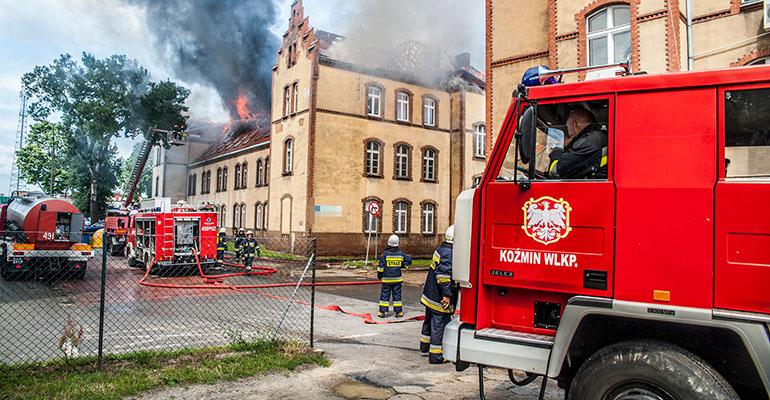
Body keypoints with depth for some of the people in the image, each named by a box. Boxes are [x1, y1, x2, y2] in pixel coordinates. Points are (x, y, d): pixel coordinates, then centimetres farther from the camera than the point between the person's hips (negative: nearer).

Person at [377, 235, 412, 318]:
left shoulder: (385, 253, -9)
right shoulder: (401, 253, -3)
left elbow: (381, 266, -7)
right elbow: (409, 260, 2)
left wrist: (379, 276, 5)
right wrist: (403, 265, 17)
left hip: (386, 279, -2)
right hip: (397, 278, 2)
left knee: (385, 295, 5)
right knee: (397, 295, 10)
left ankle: (382, 312, 6)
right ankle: (398, 312, 13)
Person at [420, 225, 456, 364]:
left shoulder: (441, 249, 9)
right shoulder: (450, 253, -21)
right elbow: (443, 273, -29)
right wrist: (447, 294, -24)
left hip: (430, 295, 10)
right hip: (440, 299, -10)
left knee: (429, 322, 23)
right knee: (440, 326, -1)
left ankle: (425, 347, 38)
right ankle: (436, 355, 6)